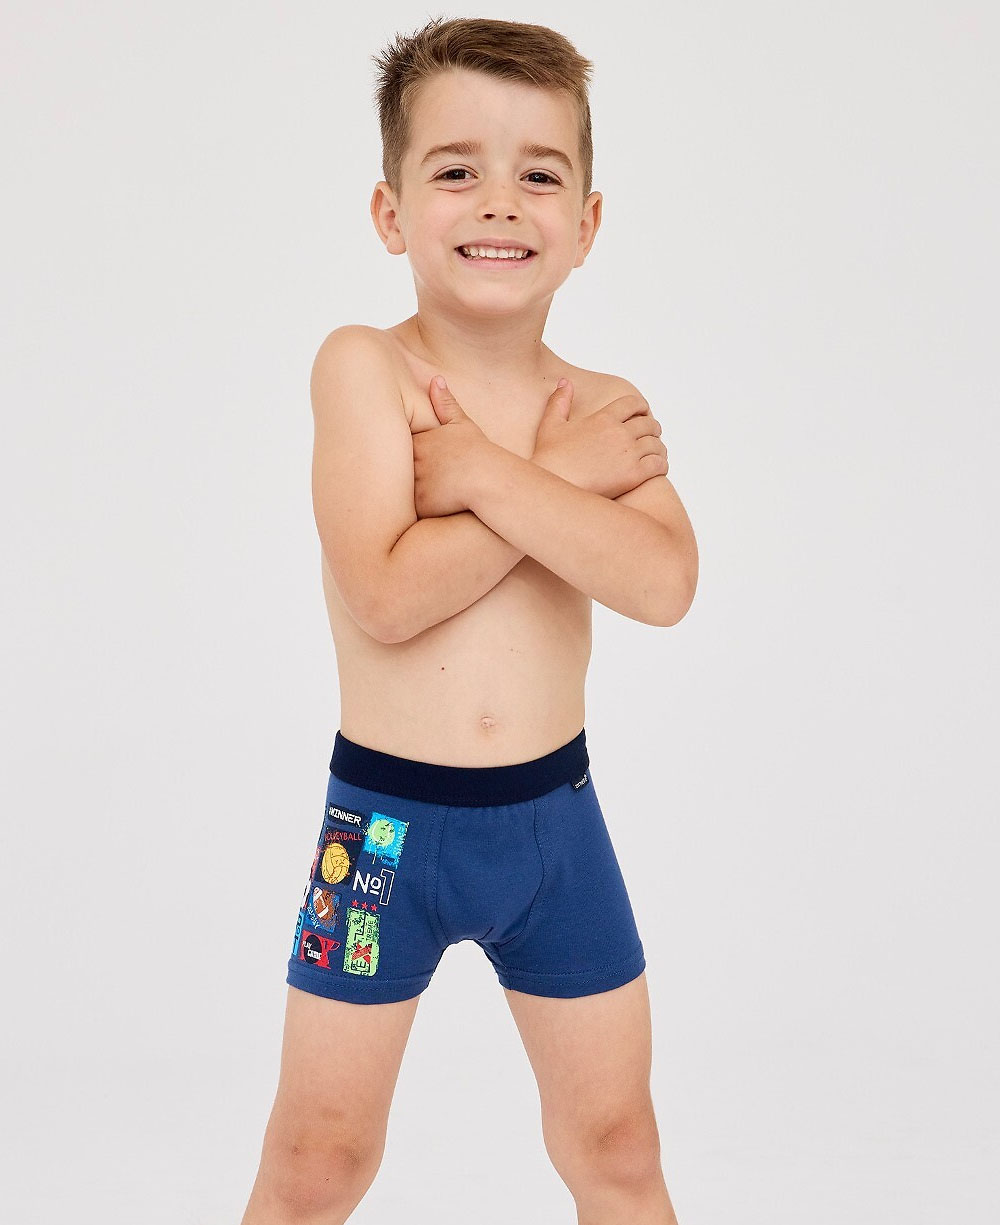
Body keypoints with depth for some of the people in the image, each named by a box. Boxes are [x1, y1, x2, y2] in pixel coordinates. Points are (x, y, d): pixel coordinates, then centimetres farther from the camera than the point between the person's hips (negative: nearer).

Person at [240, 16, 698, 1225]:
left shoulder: (605, 407, -1)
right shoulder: (363, 367, -11)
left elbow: (662, 584, -19)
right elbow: (385, 596, -22)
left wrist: (486, 470, -22)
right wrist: (563, 479, -18)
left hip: (555, 818, 3)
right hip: (386, 820, -3)